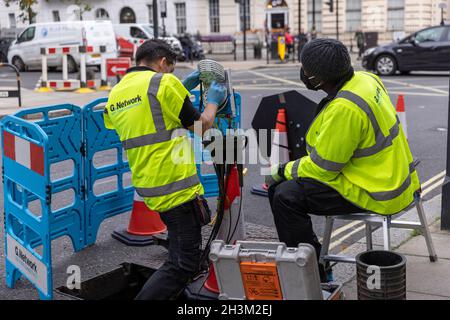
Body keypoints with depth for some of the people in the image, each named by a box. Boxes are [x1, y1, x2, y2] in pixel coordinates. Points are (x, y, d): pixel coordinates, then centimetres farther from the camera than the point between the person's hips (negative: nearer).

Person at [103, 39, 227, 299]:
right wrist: (213, 102, 15)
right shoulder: (163, 82, -9)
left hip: (148, 187, 9)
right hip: (176, 186, -9)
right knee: (184, 264, -5)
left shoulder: (115, 94, 13)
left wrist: (183, 89, 25)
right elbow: (201, 127, -3)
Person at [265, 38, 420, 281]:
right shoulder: (364, 79, 1)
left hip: (375, 193, -10)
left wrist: (283, 171, -2)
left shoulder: (344, 108, -29)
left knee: (285, 197, -14)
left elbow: (322, 167, -19)